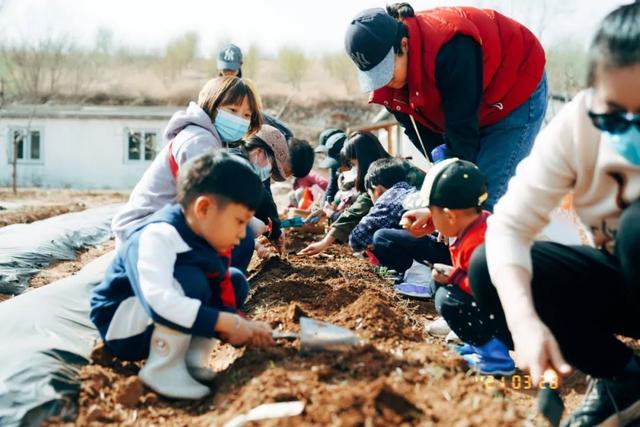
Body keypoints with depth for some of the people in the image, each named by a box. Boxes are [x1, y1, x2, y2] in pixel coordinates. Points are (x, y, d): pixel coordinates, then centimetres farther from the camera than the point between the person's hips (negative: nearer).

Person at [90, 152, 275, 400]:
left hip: (157, 327, 9)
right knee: (189, 281, -32)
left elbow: (222, 294, -6)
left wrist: (241, 326, -26)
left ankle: (193, 357, -5)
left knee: (234, 282, 0)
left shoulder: (208, 240, -2)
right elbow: (158, 300, -43)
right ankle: (161, 368, -20)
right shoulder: (158, 235, -30)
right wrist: (226, 323, -41)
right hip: (121, 324, -9)